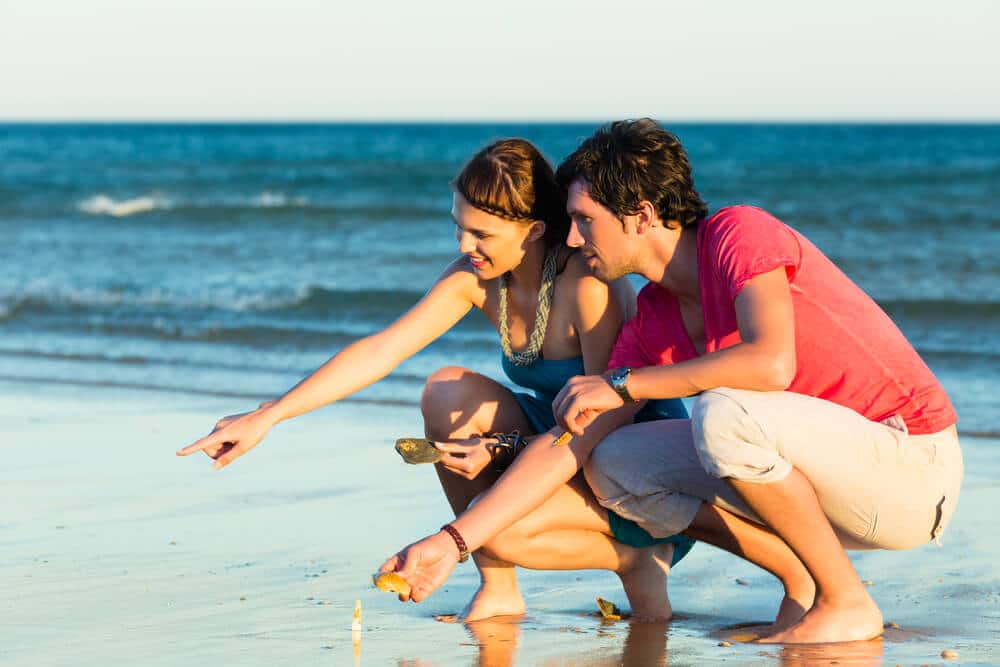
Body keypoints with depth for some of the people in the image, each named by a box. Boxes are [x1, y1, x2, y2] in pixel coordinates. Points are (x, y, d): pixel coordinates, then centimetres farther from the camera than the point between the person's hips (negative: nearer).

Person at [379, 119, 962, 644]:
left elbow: (772, 361, -32)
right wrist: (451, 543, 1)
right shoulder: (651, 322, 7)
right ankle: (802, 585, 5)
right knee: (614, 462, 0)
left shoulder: (740, 233, -15)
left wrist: (621, 385, -21)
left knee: (723, 413, -32)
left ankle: (847, 602, -14)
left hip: (916, 465, -8)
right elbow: (568, 444, 7)